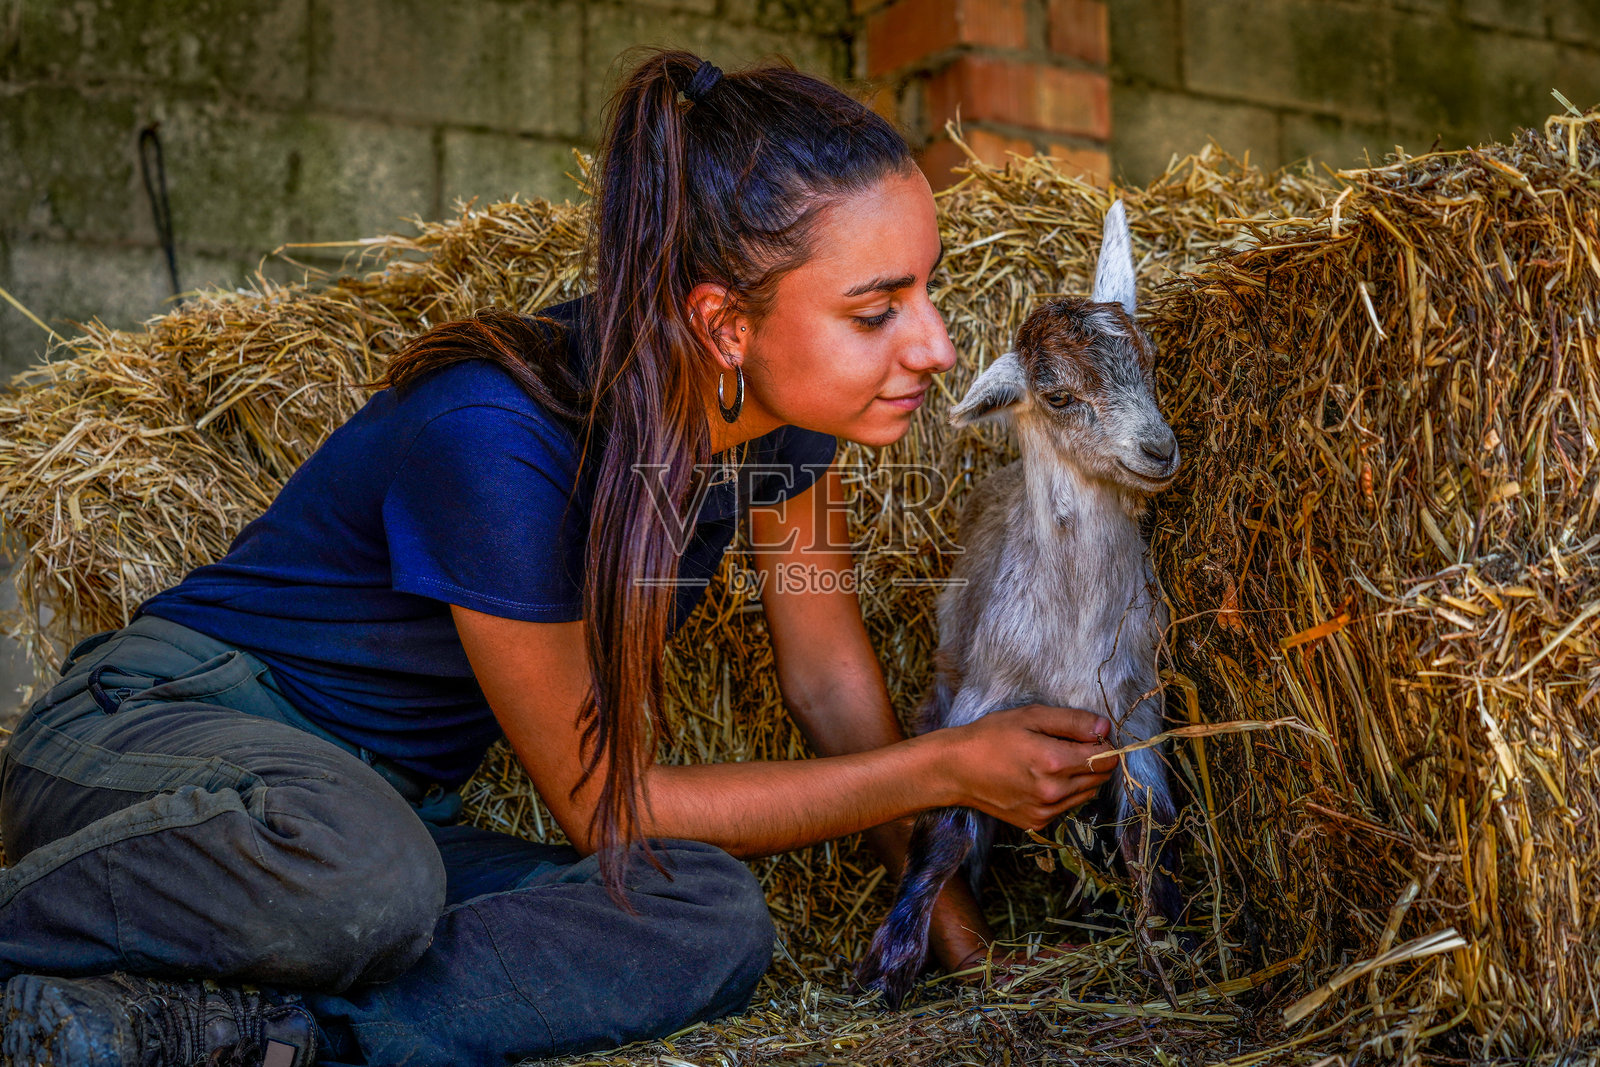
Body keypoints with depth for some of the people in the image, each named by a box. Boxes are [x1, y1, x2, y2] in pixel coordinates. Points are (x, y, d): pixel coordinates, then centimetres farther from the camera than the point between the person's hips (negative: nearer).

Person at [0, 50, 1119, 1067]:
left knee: (713, 919, -21)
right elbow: (606, 808, -20)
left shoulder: (785, 399, -10)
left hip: (384, 807, 6)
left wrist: (934, 888, 9)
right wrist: (945, 767, -16)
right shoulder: (498, 440, -30)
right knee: (352, 861, -41)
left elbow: (831, 673, 4)